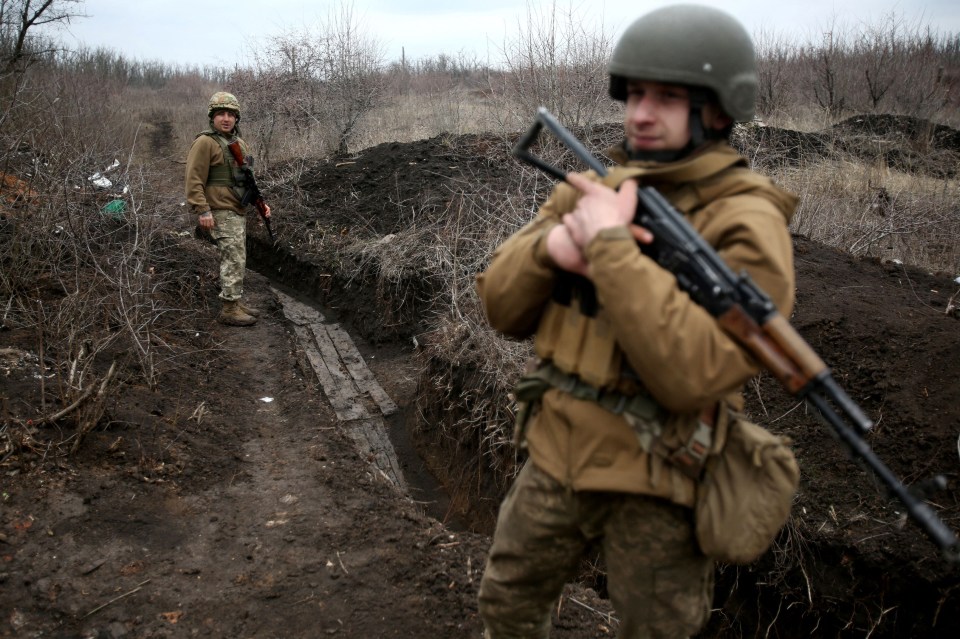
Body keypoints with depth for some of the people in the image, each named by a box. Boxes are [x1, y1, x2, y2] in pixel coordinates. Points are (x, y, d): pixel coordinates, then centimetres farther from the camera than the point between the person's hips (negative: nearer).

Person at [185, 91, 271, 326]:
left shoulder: (239, 143, 14)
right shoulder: (205, 143, -11)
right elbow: (194, 180, -16)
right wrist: (203, 211, -23)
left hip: (238, 212, 8)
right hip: (221, 213, -8)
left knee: (236, 259, 13)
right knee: (234, 260, -10)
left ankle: (236, 302, 23)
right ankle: (229, 309, -5)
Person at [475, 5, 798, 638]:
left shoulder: (748, 224, -19)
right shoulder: (594, 191, -1)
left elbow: (689, 374, -32)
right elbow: (503, 307, -2)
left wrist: (608, 246, -29)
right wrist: (553, 245, -22)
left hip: (658, 485, -5)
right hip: (558, 456, 5)